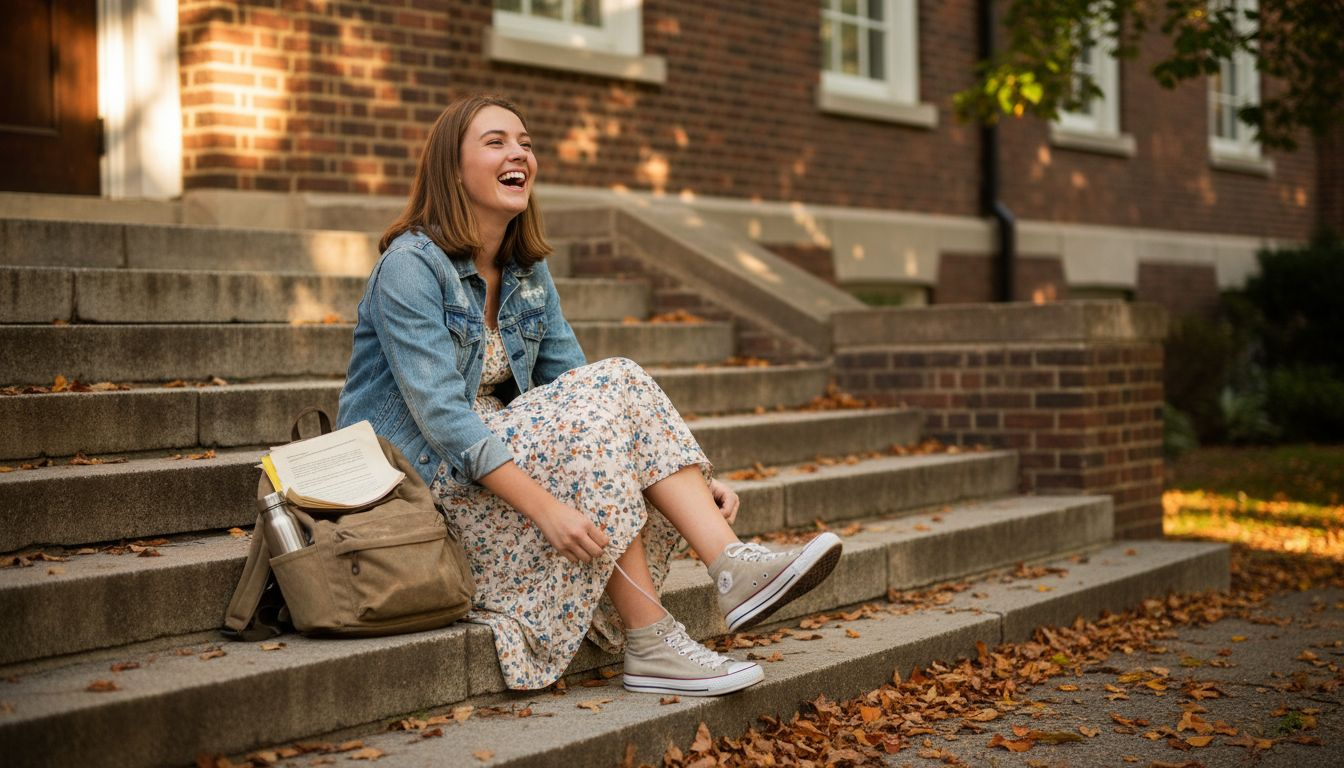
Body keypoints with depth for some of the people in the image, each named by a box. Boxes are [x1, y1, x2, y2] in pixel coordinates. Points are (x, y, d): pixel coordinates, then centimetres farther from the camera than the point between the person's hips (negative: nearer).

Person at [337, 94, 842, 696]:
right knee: (588, 416, -27)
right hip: (417, 481, -7)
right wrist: (545, 507, -36)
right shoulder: (411, 266, -16)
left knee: (624, 381, -15)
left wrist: (690, 478, -8)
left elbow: (576, 382, 5)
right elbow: (441, 414, -26)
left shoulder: (528, 272, 8)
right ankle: (650, 647, -28)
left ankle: (734, 565, -30)